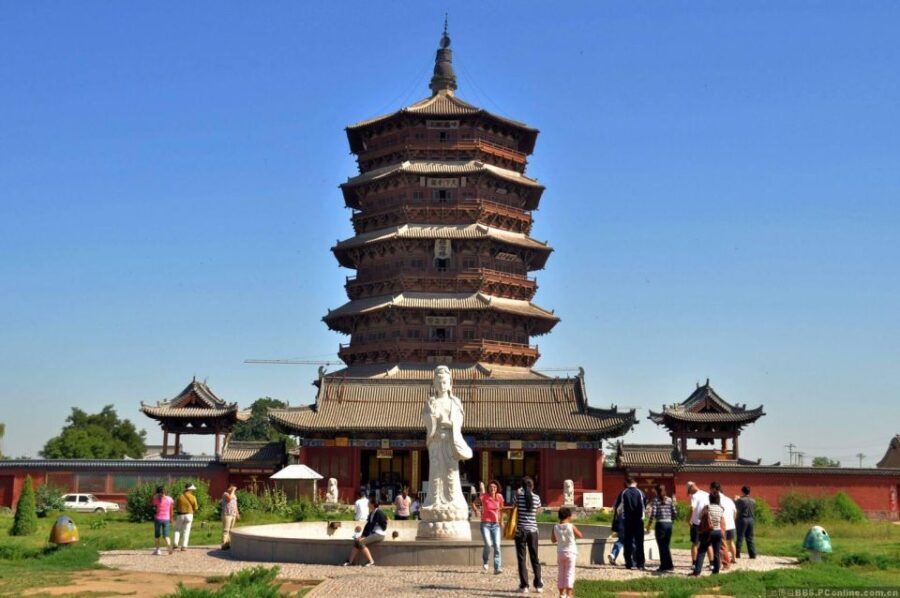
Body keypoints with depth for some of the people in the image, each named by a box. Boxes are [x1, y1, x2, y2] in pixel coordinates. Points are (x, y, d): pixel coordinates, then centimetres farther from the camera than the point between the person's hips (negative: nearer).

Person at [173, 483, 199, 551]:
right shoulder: (193, 498, -8)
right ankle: (184, 546, 2)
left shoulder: (180, 496, -6)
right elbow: (195, 508, -2)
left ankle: (175, 543, 6)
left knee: (177, 530, 17)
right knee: (186, 531, 6)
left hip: (180, 515, 1)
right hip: (189, 515, -1)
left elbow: (175, 506, -1)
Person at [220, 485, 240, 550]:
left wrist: (237, 513, 23)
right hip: (227, 515, -8)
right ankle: (224, 545, -15)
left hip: (233, 515, 8)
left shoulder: (234, 495, 19)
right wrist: (232, 490, -16)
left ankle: (228, 544, 9)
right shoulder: (225, 494, -5)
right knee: (226, 530, -12)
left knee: (230, 530, 7)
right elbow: (229, 498, -27)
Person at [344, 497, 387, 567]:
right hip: (372, 533, 9)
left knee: (361, 542, -23)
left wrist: (364, 536, -19)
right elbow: (368, 525, 10)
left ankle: (370, 561, -16)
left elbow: (372, 526, -17)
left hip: (379, 534, -9)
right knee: (356, 541, -8)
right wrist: (362, 535, -2)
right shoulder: (371, 513, 15)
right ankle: (350, 561, -11)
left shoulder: (378, 512, -13)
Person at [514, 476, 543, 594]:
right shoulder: (537, 498, 0)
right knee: (534, 558, 12)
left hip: (521, 530, -2)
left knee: (521, 559, 3)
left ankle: (524, 586, 0)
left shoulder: (519, 496, -6)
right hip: (533, 530, 2)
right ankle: (538, 585, 14)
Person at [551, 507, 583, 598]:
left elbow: (553, 540, 9)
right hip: (570, 553, -3)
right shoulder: (571, 527, -12)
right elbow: (580, 535, 0)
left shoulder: (555, 528, -3)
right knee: (570, 573, 0)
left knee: (561, 573, 13)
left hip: (560, 553, 3)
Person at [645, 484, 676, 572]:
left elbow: (653, 513, -12)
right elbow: (675, 513, 6)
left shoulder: (656, 499, -4)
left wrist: (649, 525, -3)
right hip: (669, 524, 4)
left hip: (660, 524, -4)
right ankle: (669, 565, 15)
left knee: (662, 546, 3)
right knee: (666, 546, 15)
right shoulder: (670, 500, 8)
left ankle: (663, 566, 3)